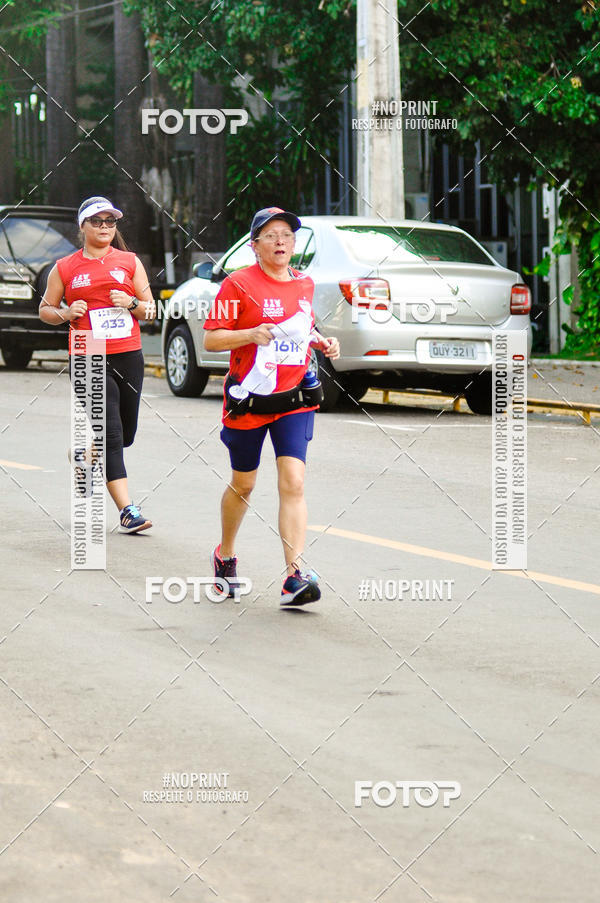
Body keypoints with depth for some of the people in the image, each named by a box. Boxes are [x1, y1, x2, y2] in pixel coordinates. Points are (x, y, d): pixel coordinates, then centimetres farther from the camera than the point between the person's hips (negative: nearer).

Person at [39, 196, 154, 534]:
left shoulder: (130, 262, 9)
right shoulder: (65, 268, 4)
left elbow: (151, 309, 13)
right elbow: (45, 309, 13)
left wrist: (132, 303, -8)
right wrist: (66, 313, -7)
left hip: (128, 357, 3)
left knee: (125, 435, 10)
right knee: (111, 435, -12)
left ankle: (86, 454, 43)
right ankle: (127, 509, -12)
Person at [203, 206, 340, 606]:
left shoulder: (305, 284, 9)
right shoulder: (239, 284, -7)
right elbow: (211, 340, -8)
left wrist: (322, 343, 7)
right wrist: (251, 334, -23)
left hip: (295, 400, 3)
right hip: (249, 400, -3)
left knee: (293, 483, -12)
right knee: (243, 485, 13)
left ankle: (294, 577, -17)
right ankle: (225, 555, 39)